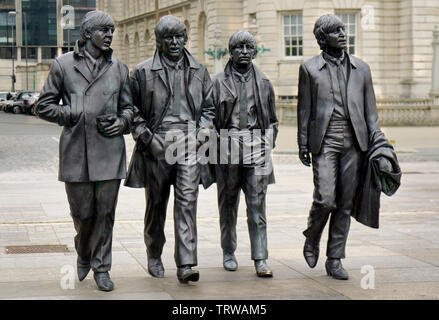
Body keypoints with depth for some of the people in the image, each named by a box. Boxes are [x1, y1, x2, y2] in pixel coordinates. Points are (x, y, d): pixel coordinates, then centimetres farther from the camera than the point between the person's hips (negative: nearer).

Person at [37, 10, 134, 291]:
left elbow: (128, 107, 19)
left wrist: (122, 122, -2)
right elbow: (44, 106, 6)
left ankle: (101, 268, 15)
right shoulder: (63, 65, 5)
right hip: (76, 151, -1)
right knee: (82, 213, 5)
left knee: (105, 212, 2)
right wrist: (76, 115, -6)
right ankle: (84, 253, 35)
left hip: (109, 150, 2)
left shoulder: (119, 68, 12)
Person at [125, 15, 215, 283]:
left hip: (189, 143, 1)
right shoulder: (143, 72, 1)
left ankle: (186, 265, -11)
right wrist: (147, 138, -7)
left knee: (187, 201, -9)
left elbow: (208, 107, 20)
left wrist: (203, 130, 3)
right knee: (156, 204, 9)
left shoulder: (199, 71, 11)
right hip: (156, 147, -1)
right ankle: (154, 256, 29)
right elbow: (133, 111, 4)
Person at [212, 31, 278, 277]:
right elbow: (211, 118, 7)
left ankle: (261, 259, -5)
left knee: (257, 205, -5)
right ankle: (229, 253, 22)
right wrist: (214, 147, 0)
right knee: (228, 204, 8)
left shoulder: (263, 83, 12)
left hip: (256, 149, 1)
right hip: (227, 150, 0)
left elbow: (272, 120, 17)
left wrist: (268, 144, 4)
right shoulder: (219, 81, 6)